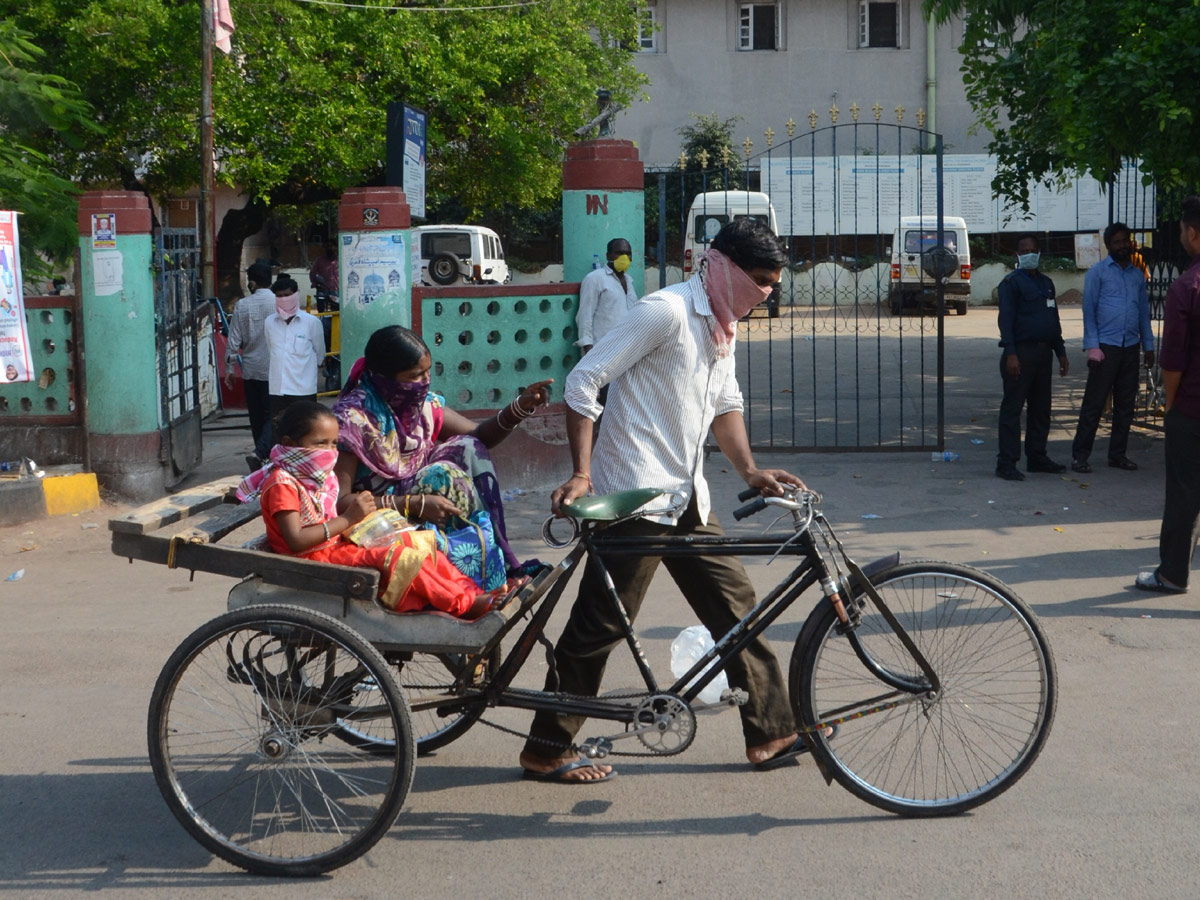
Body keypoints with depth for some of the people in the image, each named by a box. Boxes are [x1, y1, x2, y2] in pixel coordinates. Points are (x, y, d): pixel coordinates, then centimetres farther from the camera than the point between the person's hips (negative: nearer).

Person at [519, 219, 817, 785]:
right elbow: (582, 382, -17)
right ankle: (544, 752, 8)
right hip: (634, 496, -9)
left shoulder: (722, 325, 14)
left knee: (734, 603, 10)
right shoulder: (666, 311, -15)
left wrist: (749, 471, 9)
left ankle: (771, 732, 19)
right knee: (601, 623, -3)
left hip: (685, 496, 9)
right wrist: (581, 474, -20)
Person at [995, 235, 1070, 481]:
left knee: (1041, 409, 12)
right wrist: (1010, 354, -21)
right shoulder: (1012, 282, -5)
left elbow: (1054, 319, 25)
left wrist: (1060, 352, 20)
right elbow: (1006, 319, -12)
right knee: (1012, 408, -6)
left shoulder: (1046, 283, 19)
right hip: (1021, 353, -8)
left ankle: (1037, 457, 22)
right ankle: (1006, 463, -6)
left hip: (1043, 352, 8)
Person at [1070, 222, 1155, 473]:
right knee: (1094, 404, -5)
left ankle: (1117, 454, 17)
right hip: (1106, 346, -5)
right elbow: (1089, 311, -5)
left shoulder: (1137, 275, 14)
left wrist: (1149, 346, 12)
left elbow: (1144, 311, 18)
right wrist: (1092, 347, -13)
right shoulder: (1097, 272, -1)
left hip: (1131, 347, 5)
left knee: (1125, 405, 9)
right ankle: (1079, 455, 0)